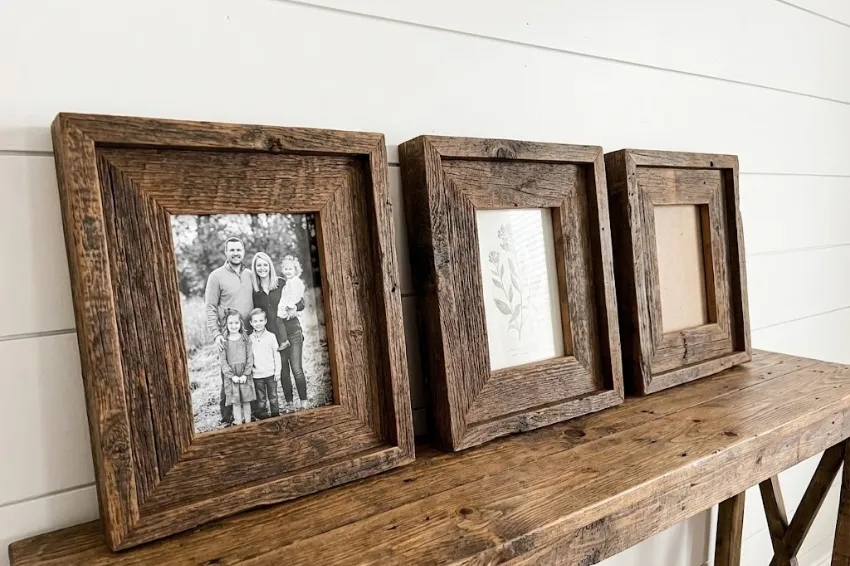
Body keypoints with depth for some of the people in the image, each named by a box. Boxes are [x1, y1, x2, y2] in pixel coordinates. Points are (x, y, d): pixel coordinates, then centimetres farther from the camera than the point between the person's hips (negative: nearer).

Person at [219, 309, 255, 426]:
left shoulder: (245, 338, 1)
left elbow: (250, 357, -2)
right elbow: (223, 360, -5)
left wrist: (245, 374, -10)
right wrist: (232, 375, -12)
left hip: (245, 375, 1)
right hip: (231, 376, -1)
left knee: (246, 400, 8)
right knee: (235, 401, 4)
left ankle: (248, 422, 19)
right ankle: (239, 423, 13)